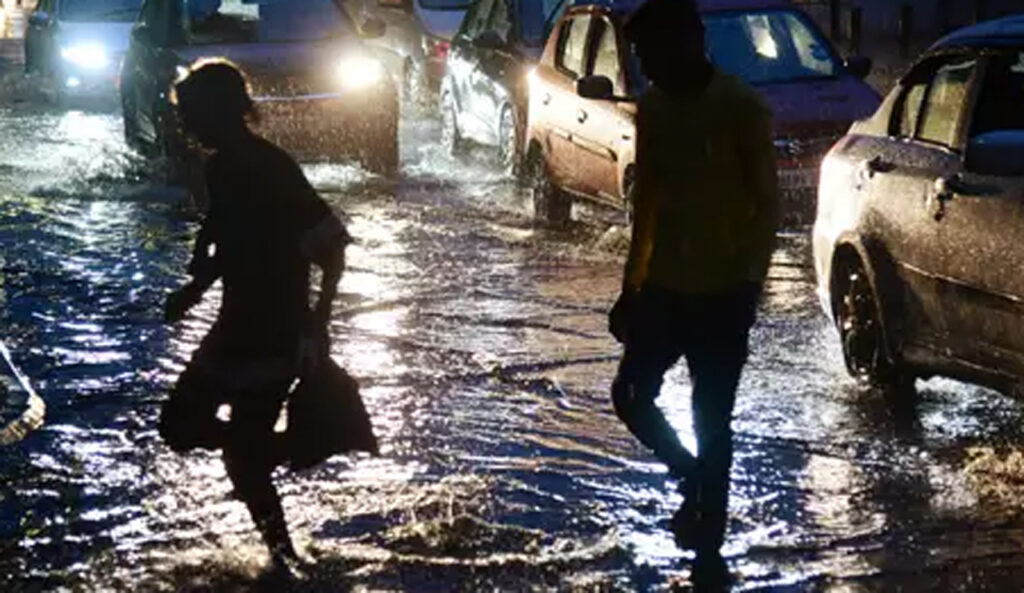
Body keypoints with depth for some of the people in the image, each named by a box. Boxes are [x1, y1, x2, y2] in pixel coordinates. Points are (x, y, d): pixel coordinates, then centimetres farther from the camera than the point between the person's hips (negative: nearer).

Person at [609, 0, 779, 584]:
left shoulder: (743, 108, -13)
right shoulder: (652, 107, 6)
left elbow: (767, 203, -12)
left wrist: (750, 283, -21)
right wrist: (632, 283, 14)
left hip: (722, 291, -6)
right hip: (665, 286, 6)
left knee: (714, 423, 0)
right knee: (631, 395, 2)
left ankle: (709, 548, 13)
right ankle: (692, 478, 27)